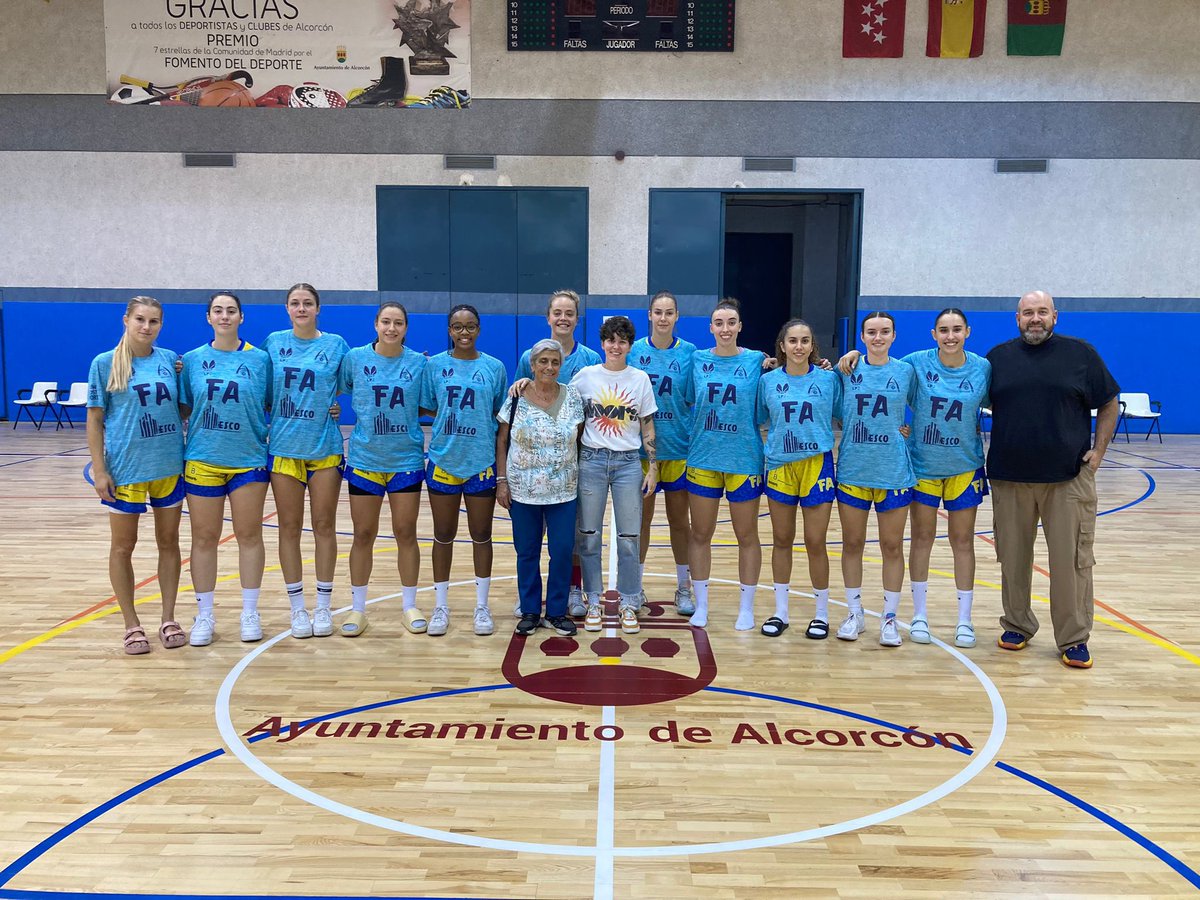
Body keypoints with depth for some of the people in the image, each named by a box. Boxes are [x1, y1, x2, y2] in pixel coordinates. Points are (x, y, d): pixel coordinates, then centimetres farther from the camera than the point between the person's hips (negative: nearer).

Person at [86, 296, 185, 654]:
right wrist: (99, 470, -8)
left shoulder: (170, 359, 4)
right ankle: (132, 625, 20)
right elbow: (94, 419, -2)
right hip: (125, 468, -2)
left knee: (169, 542, 10)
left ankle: (168, 620, 22)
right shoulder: (104, 364, -3)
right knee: (123, 547, 6)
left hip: (169, 466, 3)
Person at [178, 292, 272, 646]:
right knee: (204, 538, 7)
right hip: (203, 460, 1)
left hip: (249, 459, -1)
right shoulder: (193, 360, 4)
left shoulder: (259, 359, 0)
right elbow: (184, 409, 9)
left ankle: (250, 612, 19)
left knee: (249, 535, 6)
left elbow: (273, 405, 6)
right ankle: (204, 614, 19)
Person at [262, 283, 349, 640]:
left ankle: (324, 606, 16)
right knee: (289, 528, 6)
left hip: (324, 448, -1)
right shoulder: (273, 343, 5)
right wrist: (266, 423, -1)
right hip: (284, 448, 1)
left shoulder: (335, 344, 1)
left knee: (324, 526, 5)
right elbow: (263, 393, 12)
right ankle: (298, 607, 16)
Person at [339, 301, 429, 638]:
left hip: (406, 460, 0)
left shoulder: (418, 363, -2)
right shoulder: (355, 358, -3)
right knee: (363, 535, 7)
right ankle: (357, 608, 20)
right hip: (364, 459, 0)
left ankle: (410, 606, 20)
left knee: (406, 533, 6)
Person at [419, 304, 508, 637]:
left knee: (481, 535, 9)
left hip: (482, 462, 0)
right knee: (443, 535, 9)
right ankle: (440, 606, 21)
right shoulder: (434, 365, 2)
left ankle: (482, 606, 21)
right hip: (443, 460, 0)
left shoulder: (494, 367, 1)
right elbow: (426, 409, 6)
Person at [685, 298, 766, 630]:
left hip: (744, 459, -2)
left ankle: (746, 607, 22)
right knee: (700, 534, 8)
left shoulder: (757, 361, -2)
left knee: (746, 536, 8)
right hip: (703, 458, 2)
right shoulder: (697, 359, 3)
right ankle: (701, 605, 22)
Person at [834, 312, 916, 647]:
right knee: (852, 543, 8)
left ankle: (890, 617, 16)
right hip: (852, 470, 1)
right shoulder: (846, 370, 2)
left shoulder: (905, 371, 2)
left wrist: (910, 430, -3)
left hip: (893, 471, 0)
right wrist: (850, 431, -4)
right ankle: (854, 613, 21)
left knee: (892, 545, 5)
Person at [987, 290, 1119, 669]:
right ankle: (1017, 625, 24)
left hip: (1068, 479, -2)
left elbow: (1108, 404, 9)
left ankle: (1074, 639, 12)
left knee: (1072, 559, 0)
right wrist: (985, 457, 7)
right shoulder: (998, 357, 8)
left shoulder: (1081, 353, 4)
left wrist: (1099, 450, -1)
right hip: (1009, 477, 2)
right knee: (1013, 556, 9)